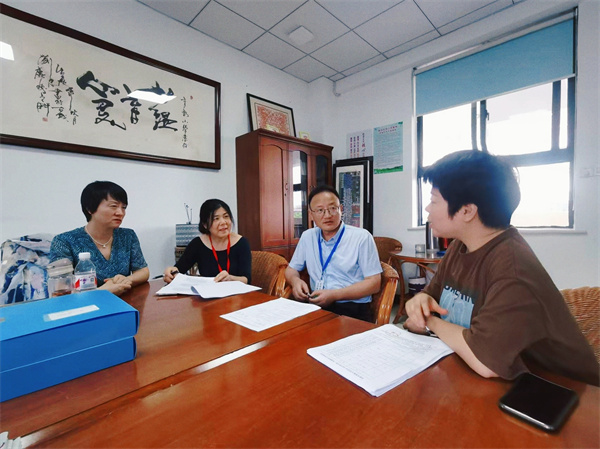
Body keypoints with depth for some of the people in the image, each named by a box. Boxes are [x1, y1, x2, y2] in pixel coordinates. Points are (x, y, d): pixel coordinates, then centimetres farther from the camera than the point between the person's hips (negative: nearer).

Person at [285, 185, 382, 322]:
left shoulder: (362, 237, -5)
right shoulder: (307, 236, 9)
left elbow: (374, 283, -7)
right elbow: (291, 269, 18)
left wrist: (335, 295, -16)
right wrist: (295, 280, -6)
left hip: (353, 309, -4)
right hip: (315, 305, 5)